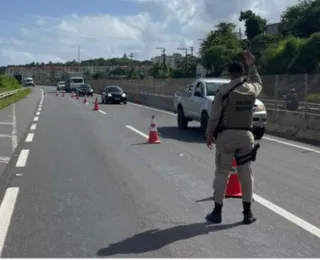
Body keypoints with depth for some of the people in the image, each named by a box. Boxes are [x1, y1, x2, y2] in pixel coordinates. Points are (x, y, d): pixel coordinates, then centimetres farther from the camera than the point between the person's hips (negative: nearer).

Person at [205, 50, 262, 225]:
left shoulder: (224, 91, -10)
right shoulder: (252, 89, 3)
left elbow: (214, 116, -8)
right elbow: (258, 82, 31)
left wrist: (209, 134, 2)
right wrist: (252, 66, 31)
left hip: (227, 135, -3)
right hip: (246, 135, 4)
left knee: (221, 173, 4)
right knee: (246, 173, 9)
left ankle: (217, 212, 9)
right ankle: (247, 213, 14)